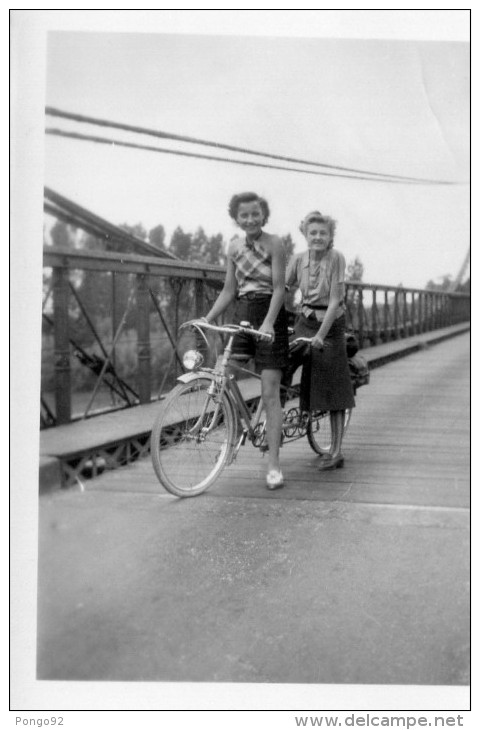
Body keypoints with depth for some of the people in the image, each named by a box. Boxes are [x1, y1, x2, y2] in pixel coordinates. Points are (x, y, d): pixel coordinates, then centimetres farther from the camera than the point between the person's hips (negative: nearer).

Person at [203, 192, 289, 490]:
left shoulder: (274, 244, -7)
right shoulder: (234, 247, 9)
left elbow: (279, 288, -13)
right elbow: (229, 290, 12)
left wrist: (268, 322, -27)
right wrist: (206, 319, 2)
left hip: (269, 318, -5)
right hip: (242, 316, 5)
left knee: (270, 392, -6)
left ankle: (274, 465, -3)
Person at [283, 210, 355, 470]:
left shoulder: (336, 258, -15)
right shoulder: (298, 259, -3)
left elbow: (334, 301, -18)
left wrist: (321, 335, -25)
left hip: (330, 324, -3)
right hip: (305, 320, 4)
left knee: (333, 389, 0)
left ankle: (336, 452, 7)